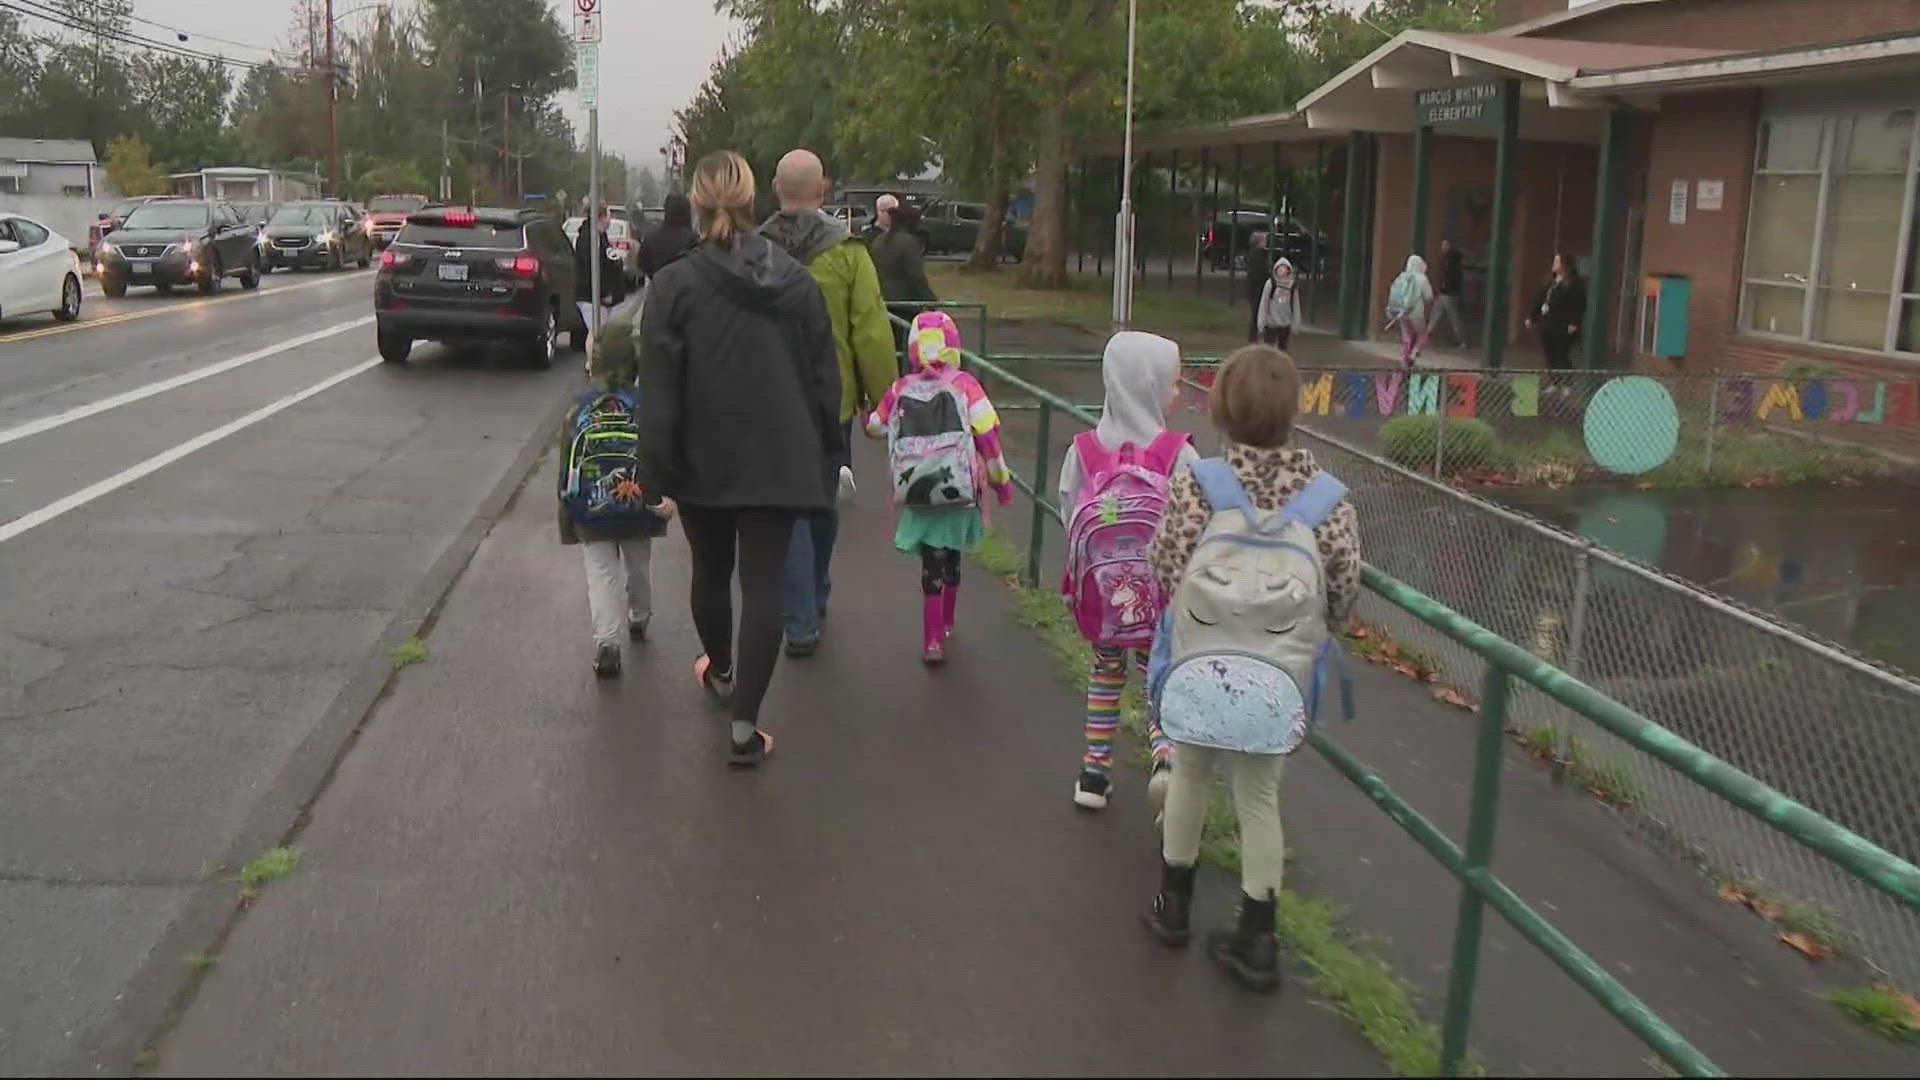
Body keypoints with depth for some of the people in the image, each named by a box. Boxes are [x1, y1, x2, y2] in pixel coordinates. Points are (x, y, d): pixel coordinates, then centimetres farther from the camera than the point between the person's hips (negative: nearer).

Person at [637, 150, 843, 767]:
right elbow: (824, 376, 4)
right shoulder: (796, 281, -1)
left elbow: (658, 391, -10)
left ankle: (721, 671, 45)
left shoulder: (674, 286, -9)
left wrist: (656, 467, -4)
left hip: (704, 461, 0)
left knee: (711, 571, 21)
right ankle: (745, 725, -2)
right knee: (763, 584, 0)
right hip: (778, 460, 1)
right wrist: (824, 455, 12)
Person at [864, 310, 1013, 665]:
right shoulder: (964, 385, -4)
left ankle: (934, 640, -3)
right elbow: (987, 435, -6)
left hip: (915, 493, 0)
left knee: (933, 564, 4)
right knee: (950, 559, 19)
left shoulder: (900, 390, 2)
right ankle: (945, 625, 36)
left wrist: (866, 411, 39)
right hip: (959, 490, 0)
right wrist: (1001, 478, 6)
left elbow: (874, 427, 16)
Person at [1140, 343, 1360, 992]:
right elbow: (1343, 592, -7)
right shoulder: (1327, 497, -10)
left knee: (1191, 773, 21)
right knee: (1260, 793, 15)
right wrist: (1300, 632, 11)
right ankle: (1257, 939, 19)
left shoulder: (1198, 483, -13)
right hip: (1278, 677, 1)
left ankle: (1173, 904, 36)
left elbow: (1167, 571, -13)